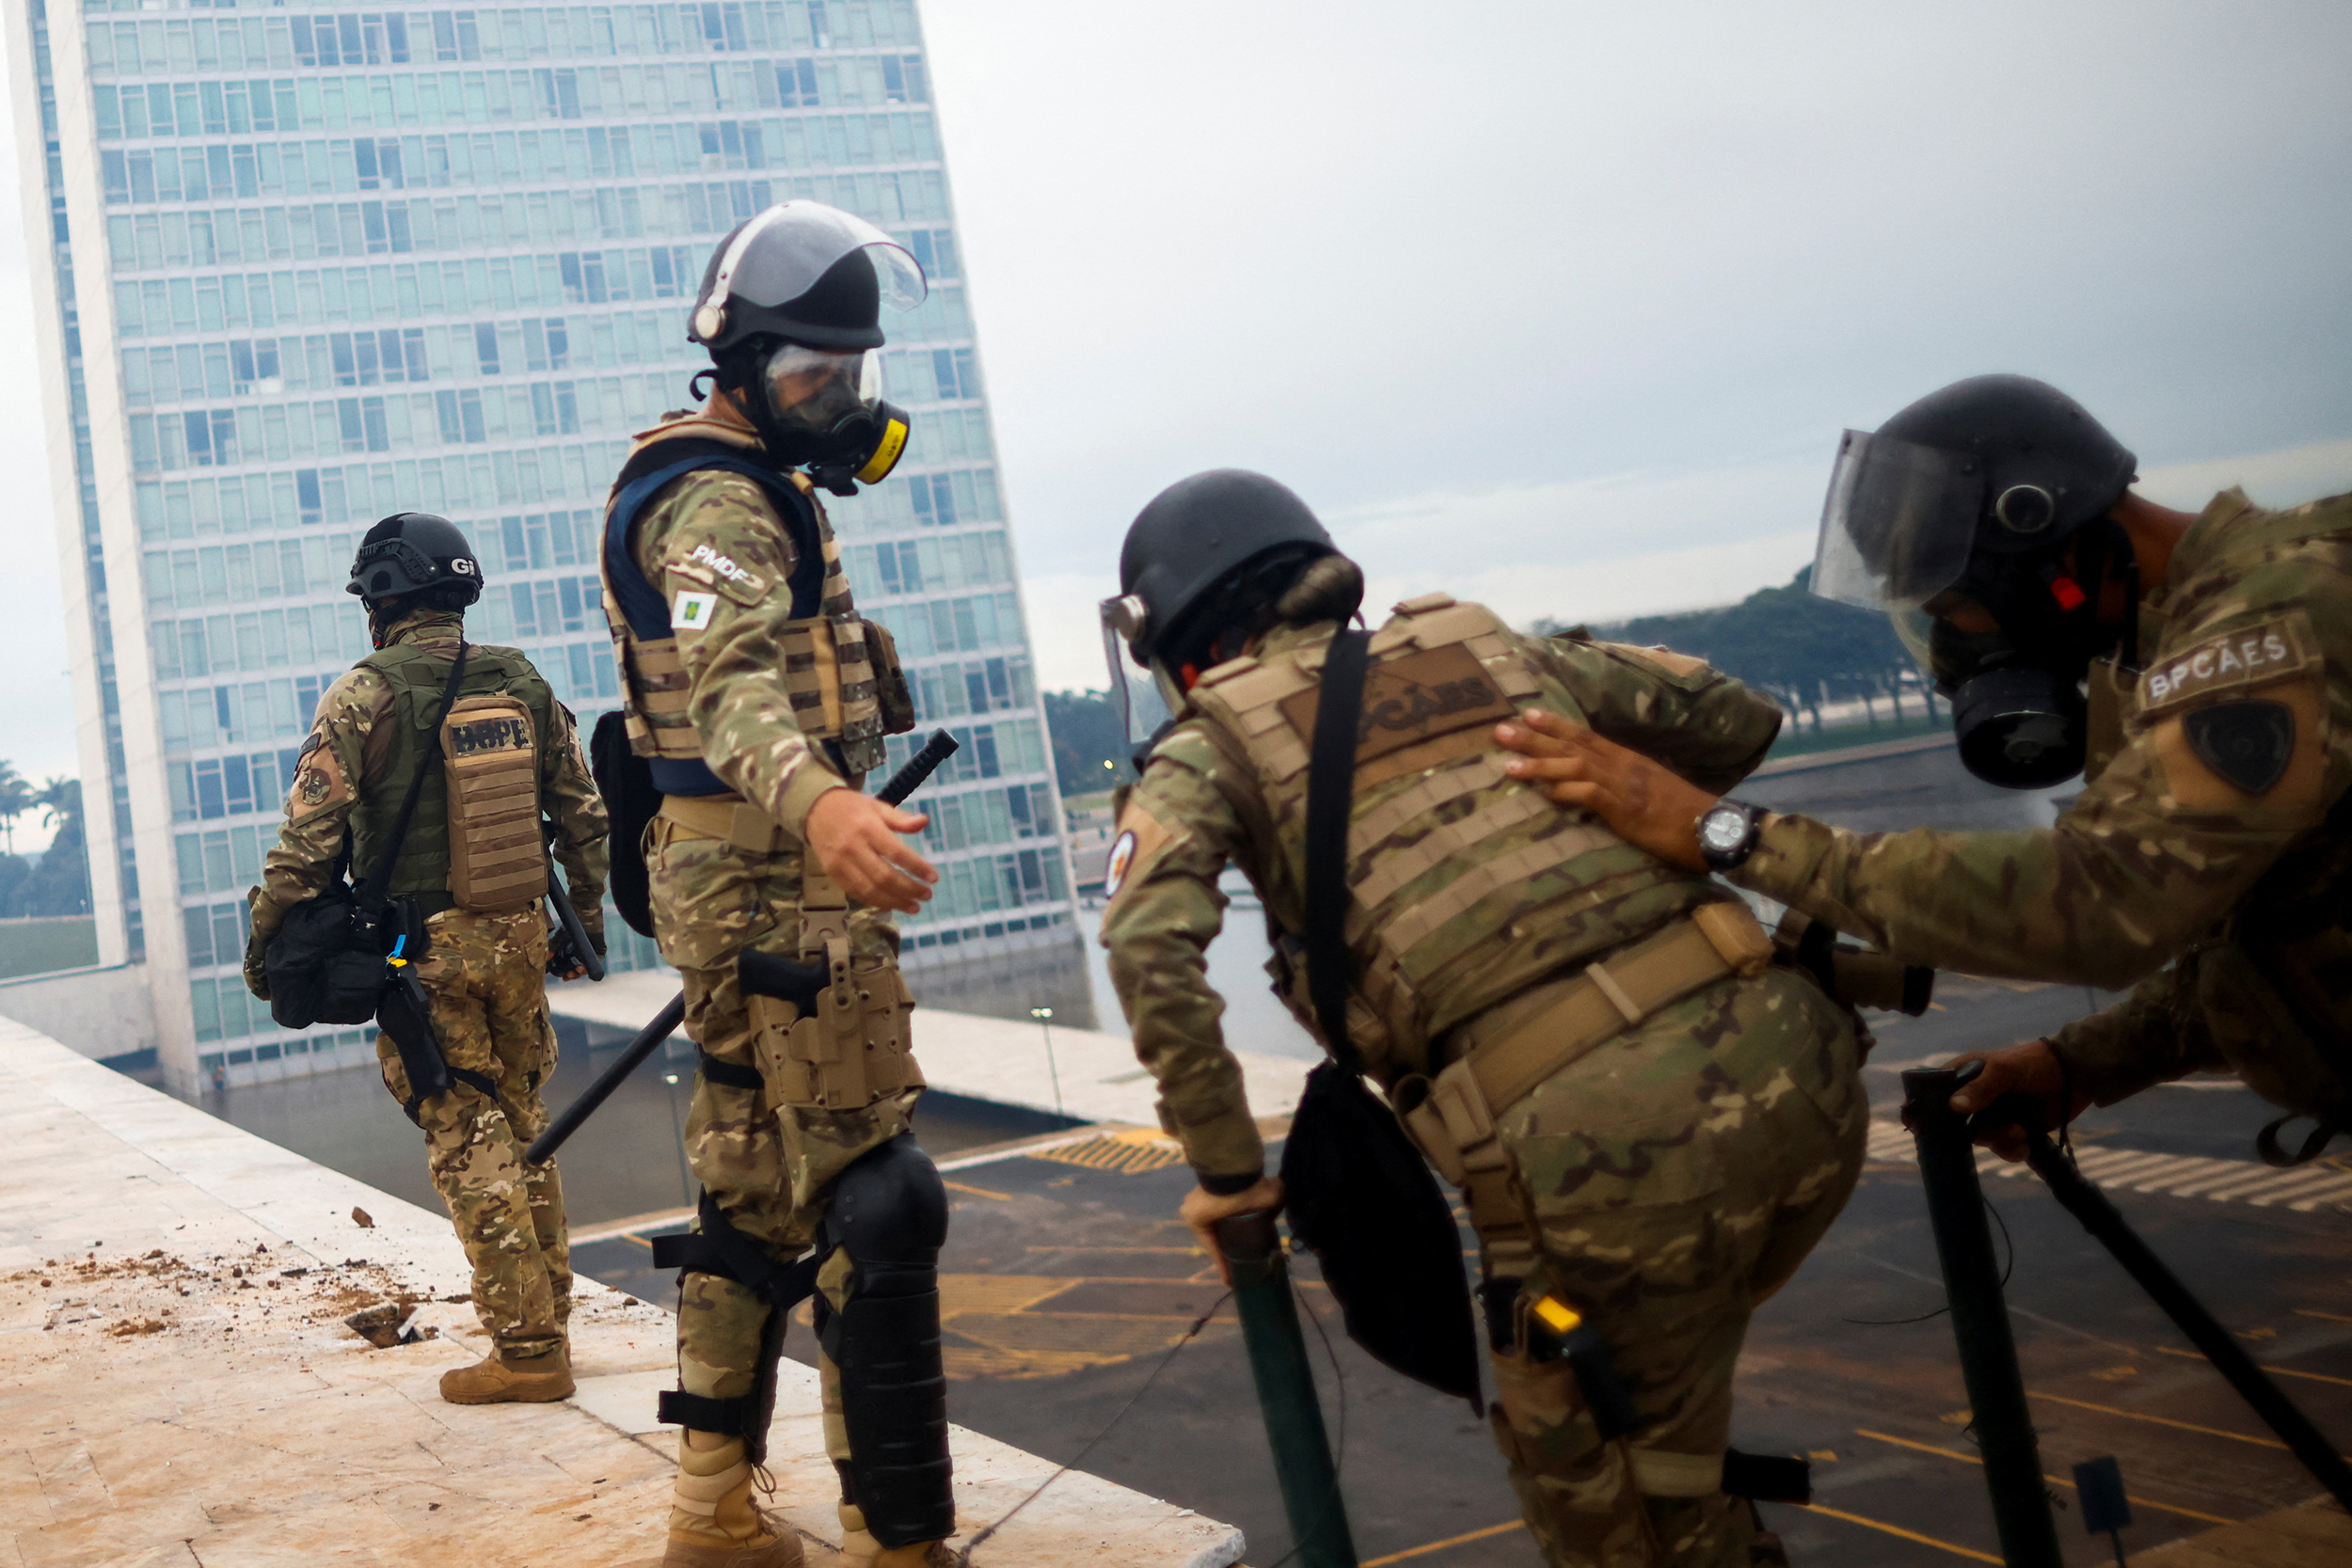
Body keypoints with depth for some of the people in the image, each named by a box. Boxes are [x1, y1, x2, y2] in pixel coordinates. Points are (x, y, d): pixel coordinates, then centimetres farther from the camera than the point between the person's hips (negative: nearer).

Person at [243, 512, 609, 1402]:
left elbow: (308, 836, -12)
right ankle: (547, 1320, 22)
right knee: (523, 1128, 16)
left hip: (427, 951, -5)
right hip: (519, 936, 5)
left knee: (467, 1144, -1)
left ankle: (526, 1349, 0)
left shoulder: (365, 697, -10)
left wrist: (267, 940, 0)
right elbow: (583, 812, 10)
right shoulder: (523, 684, 5)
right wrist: (587, 914, 22)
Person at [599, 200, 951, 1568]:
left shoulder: (747, 487, 18)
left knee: (755, 1189, 15)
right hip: (777, 883, -11)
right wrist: (818, 803, -54)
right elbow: (732, 677, -36)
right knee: (878, 1199, -10)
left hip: (740, 876, 11)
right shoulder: (722, 504, -15)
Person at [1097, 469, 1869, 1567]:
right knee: (1668, 1427, 31)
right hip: (1797, 1063, 5)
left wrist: (1224, 1170, 3)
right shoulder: (1486, 645, 23)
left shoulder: (1209, 749, 11)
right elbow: (1735, 719, 28)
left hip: (1601, 1135, -5)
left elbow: (1150, 948, -7)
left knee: (1578, 1471, 21)